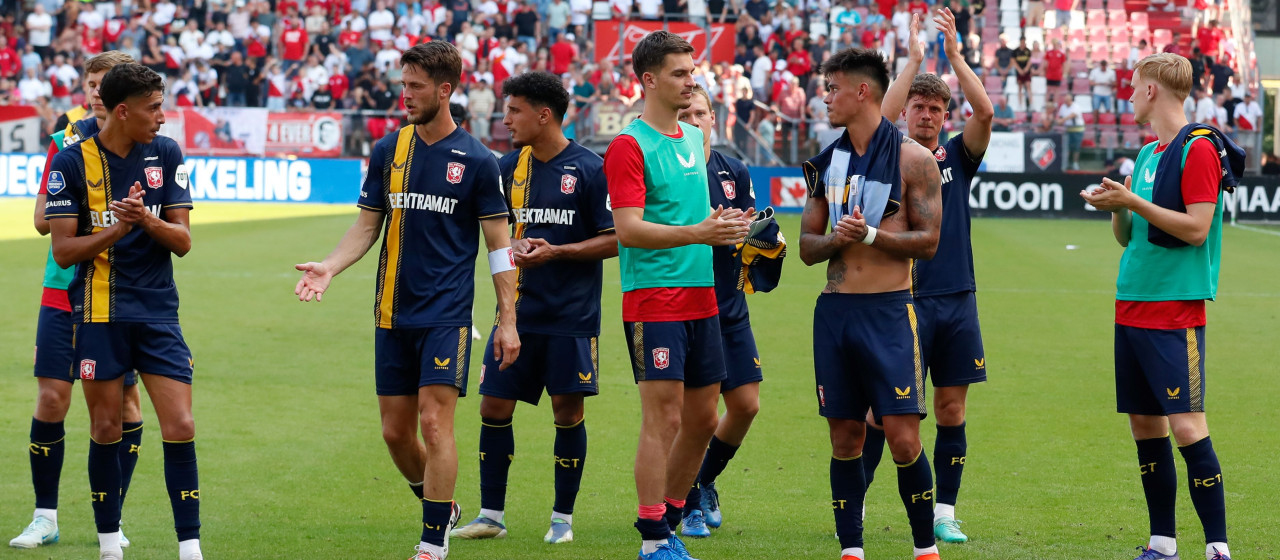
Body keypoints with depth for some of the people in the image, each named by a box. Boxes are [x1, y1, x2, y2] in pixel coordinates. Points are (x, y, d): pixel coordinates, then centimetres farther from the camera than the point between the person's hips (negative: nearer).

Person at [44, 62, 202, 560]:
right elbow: (63, 249, -7)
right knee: (106, 431, 4)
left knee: (180, 428, -7)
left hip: (158, 312, 2)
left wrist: (150, 222, -18)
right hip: (98, 315, -2)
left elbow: (182, 240, 2)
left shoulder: (166, 154, 3)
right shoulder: (72, 162, -5)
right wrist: (116, 230, -22)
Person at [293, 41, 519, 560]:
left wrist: (508, 320, -4)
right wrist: (329, 267, -6)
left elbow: (499, 244, -1)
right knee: (395, 431, 7)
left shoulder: (476, 160, -4)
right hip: (393, 315, 4)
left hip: (446, 315, -4)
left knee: (435, 423, -11)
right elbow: (367, 225, 11)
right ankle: (441, 506, 31)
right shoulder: (388, 150, 7)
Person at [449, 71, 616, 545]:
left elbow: (615, 239, -8)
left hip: (571, 317, -5)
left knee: (568, 412, 0)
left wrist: (556, 252, -15)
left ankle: (563, 518, 13)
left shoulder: (589, 169, -8)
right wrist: (512, 247, -2)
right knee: (494, 407, 2)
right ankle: (491, 515, 13)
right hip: (517, 312, 5)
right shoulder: (509, 166, 8)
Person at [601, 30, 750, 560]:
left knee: (703, 417, 10)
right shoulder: (629, 145, -9)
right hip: (653, 299, -8)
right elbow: (628, 229, -17)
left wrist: (722, 223, 8)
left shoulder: (694, 138, 16)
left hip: (700, 298, 8)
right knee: (663, 417, -9)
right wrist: (697, 232, -25)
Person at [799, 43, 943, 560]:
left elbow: (928, 241, -5)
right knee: (845, 437, 6)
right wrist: (836, 239, -7)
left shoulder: (912, 159, -2)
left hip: (888, 310, -5)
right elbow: (807, 247, 14)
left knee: (902, 437, -9)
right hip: (834, 310, 5)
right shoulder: (826, 162, 12)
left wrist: (871, 235, -16)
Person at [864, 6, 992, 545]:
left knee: (952, 409, 4)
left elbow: (985, 112, -7)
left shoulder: (957, 156, 9)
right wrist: (914, 56, -17)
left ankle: (944, 514, 11)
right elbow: (881, 116, -17)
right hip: (905, 297, -3)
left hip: (957, 299, 3)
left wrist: (954, 53, -12)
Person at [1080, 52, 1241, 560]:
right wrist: (1117, 209, 1)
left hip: (1176, 312, -9)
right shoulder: (1148, 153, 17)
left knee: (1186, 426, -13)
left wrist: (1133, 202, -18)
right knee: (1144, 425, 9)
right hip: (1132, 306, 9)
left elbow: (1197, 228, -17)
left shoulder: (1198, 148, -9)